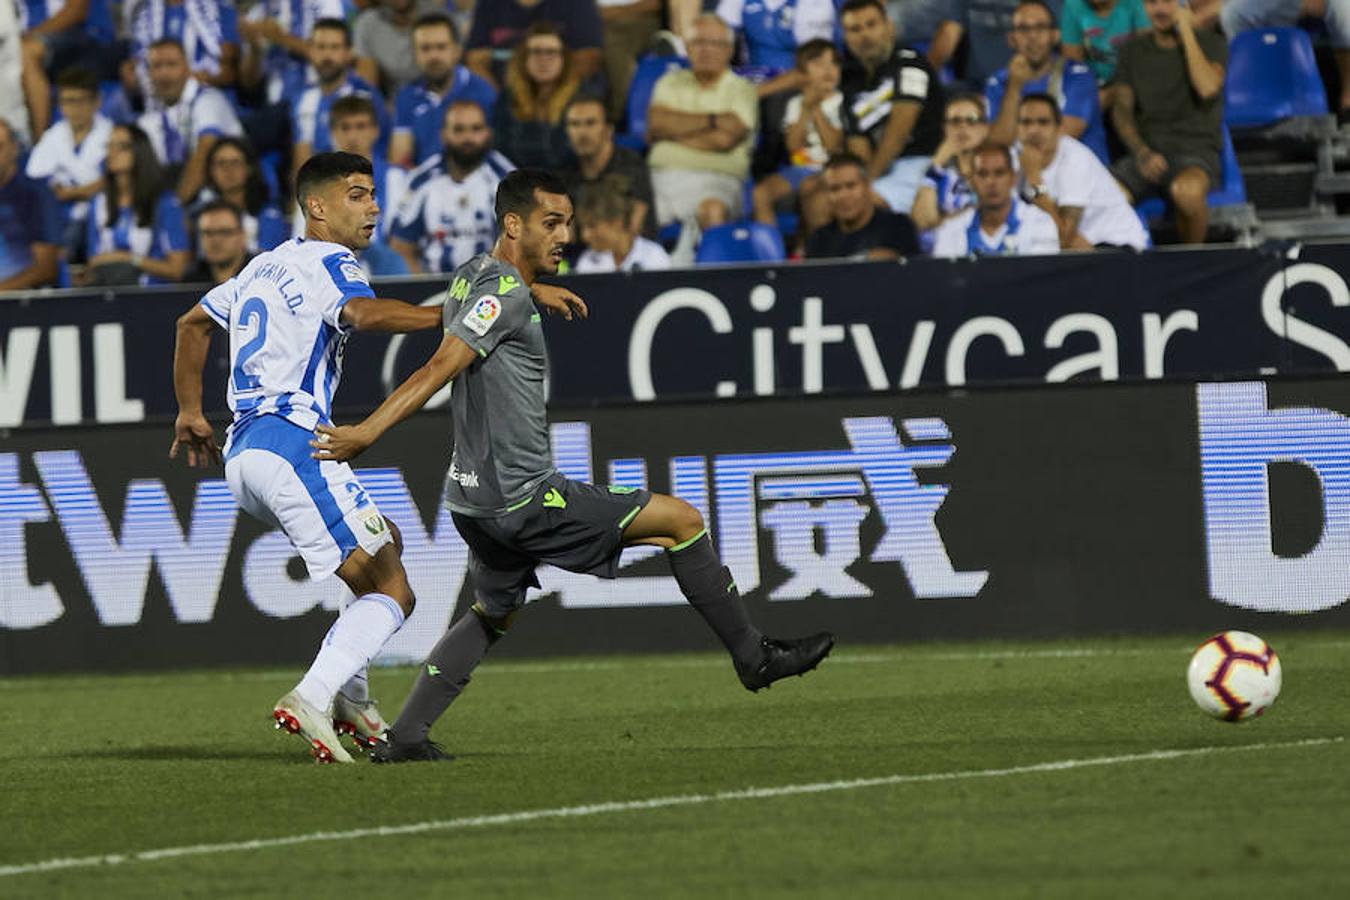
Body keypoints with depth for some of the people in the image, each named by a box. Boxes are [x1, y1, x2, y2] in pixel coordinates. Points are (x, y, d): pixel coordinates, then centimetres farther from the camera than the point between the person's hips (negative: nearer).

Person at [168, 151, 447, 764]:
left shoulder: (266, 265, 24)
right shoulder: (328, 263, -4)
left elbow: (192, 323, 36)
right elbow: (364, 314, -27)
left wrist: (190, 412, 42)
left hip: (242, 455, 9)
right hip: (293, 443, -9)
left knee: (387, 545, 25)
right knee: (392, 592, -9)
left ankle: (346, 695, 14)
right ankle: (311, 699, -27)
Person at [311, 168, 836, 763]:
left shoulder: (471, 276, 12)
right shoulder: (504, 294, -17)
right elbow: (437, 371, -22)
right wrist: (365, 434, -25)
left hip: (476, 500, 10)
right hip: (523, 496, -10)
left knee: (493, 613, 28)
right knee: (681, 520, -2)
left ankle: (403, 737, 18)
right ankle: (754, 656, 8)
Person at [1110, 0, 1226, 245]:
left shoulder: (1210, 44, 6)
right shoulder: (1133, 52, 16)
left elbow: (1208, 88, -14)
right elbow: (1122, 110, 12)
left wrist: (1186, 32, -8)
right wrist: (1142, 153, -6)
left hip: (1197, 150, -3)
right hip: (1148, 150, 3)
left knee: (1186, 190, -40)